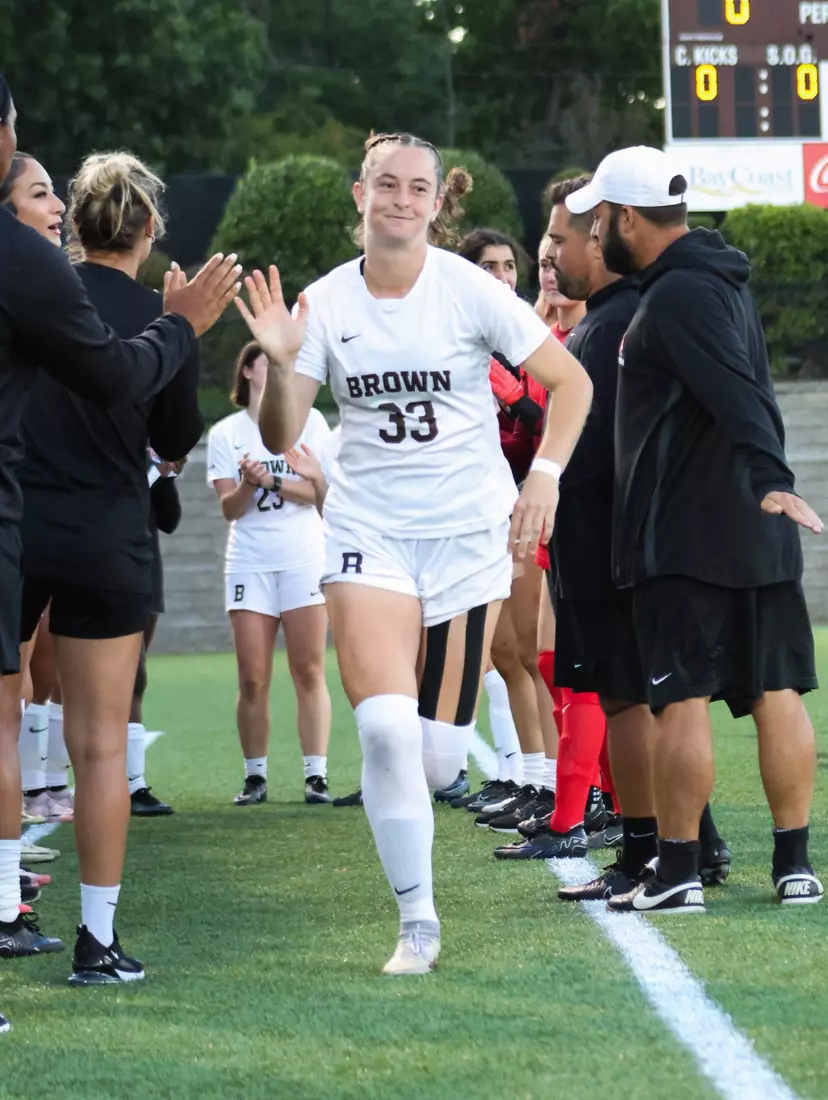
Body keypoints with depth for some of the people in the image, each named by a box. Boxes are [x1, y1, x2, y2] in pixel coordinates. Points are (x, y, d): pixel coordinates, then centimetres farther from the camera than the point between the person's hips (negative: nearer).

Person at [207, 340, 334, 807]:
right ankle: (255, 777, 3)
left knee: (309, 672, -6)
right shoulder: (225, 433, 8)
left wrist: (272, 481, -14)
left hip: (304, 557, -1)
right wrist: (249, 484, -18)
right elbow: (230, 507, 2)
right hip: (249, 562, 1)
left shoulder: (308, 420, 6)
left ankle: (317, 775, -7)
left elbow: (323, 488, -3)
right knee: (252, 679, -3)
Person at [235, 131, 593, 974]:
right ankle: (416, 922, -3)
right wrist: (280, 363, -19)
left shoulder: (469, 291, -5)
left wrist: (545, 474, -12)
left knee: (437, 759, -4)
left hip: (467, 532, -1)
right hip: (368, 531, 1)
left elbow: (570, 381, 0)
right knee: (385, 727, -18)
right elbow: (280, 438, -2)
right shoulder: (325, 303, 0)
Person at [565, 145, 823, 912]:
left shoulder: (678, 295, -15)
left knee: (682, 700, -5)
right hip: (758, 537, 9)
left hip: (683, 535, -9)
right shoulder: (722, 282, 17)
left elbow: (737, 395, -28)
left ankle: (677, 875, -3)